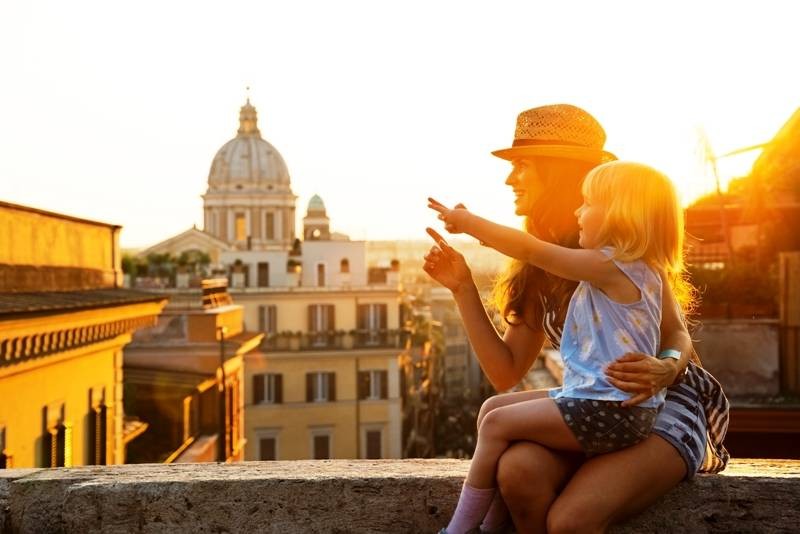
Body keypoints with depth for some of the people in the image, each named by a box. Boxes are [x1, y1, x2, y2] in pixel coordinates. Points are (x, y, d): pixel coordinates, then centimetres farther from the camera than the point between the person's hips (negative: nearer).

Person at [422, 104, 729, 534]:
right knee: (517, 467, -29)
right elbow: (506, 373, 6)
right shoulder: (536, 271, 10)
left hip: (665, 403, -5)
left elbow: (676, 336, -4)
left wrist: (666, 370, -28)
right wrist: (463, 288, 1)